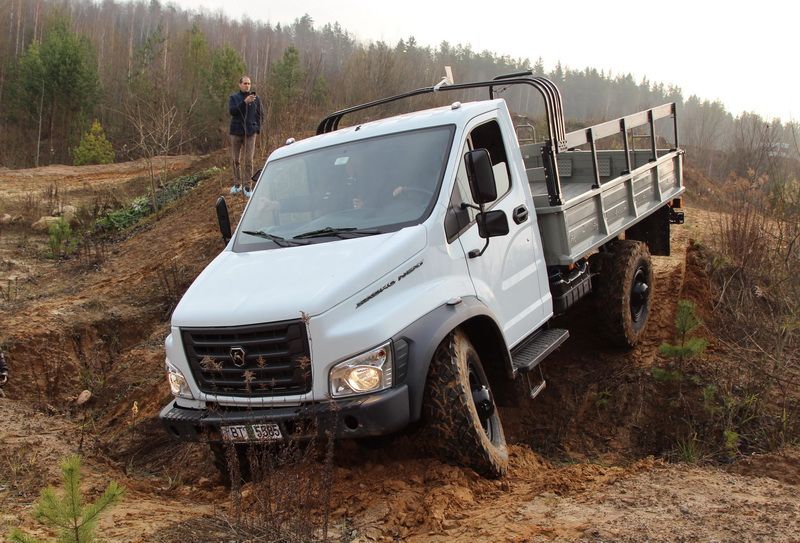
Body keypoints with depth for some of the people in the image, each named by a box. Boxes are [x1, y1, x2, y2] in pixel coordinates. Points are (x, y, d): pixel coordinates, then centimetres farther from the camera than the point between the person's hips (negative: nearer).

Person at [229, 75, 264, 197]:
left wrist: (257, 127, 1)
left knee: (249, 160, -5)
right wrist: (245, 102, -25)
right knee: (235, 159, 6)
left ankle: (247, 185, 2)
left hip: (250, 132, -1)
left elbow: (261, 114, 12)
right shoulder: (233, 98, 3)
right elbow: (232, 111, -14)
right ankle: (237, 184, 19)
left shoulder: (256, 98, 5)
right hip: (236, 132, 1)